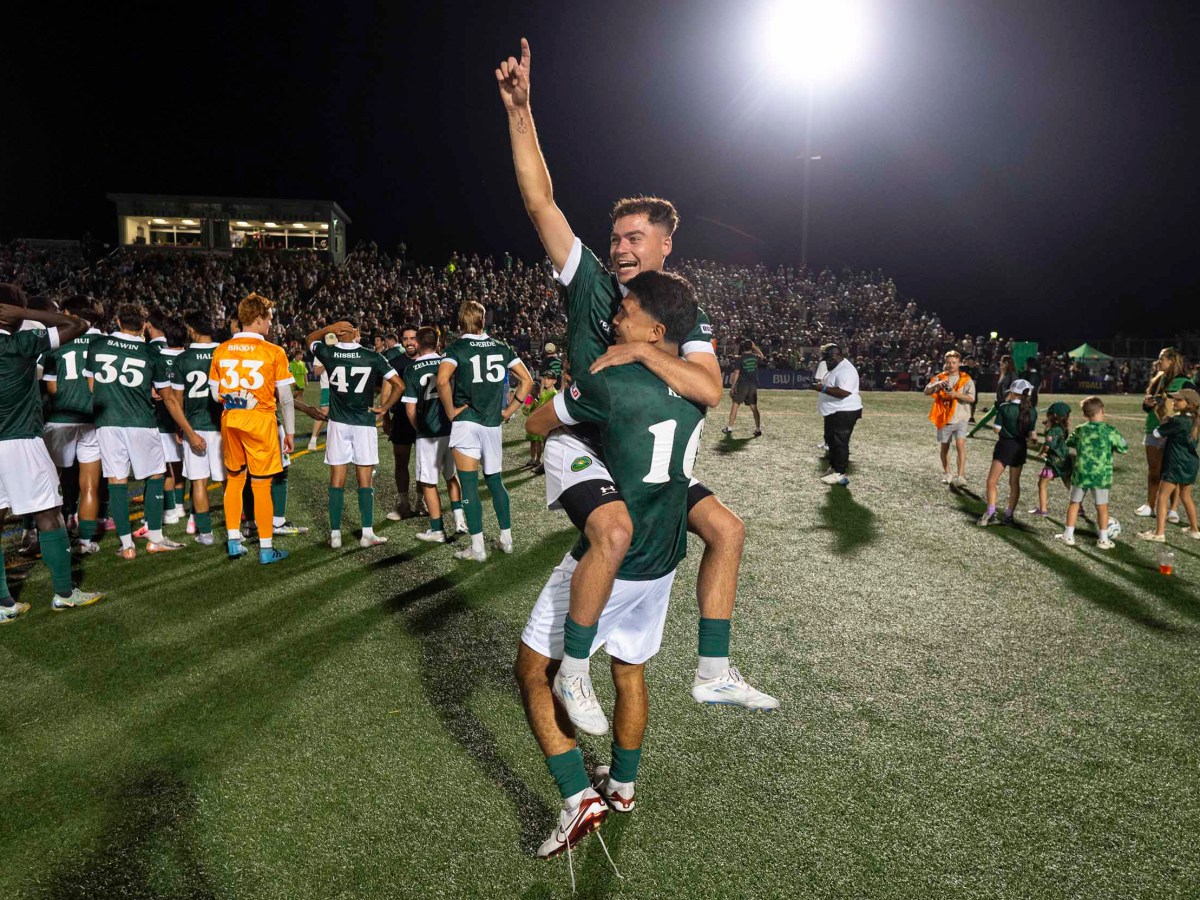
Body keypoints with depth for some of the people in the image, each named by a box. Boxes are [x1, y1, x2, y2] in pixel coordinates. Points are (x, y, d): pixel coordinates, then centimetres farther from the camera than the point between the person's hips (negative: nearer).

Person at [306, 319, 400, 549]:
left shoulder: (328, 354, -2)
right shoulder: (372, 357, -5)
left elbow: (310, 339, 21)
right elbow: (397, 384, -7)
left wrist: (329, 328, 5)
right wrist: (384, 408, 3)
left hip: (338, 424, 1)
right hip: (364, 424, -1)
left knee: (337, 480, 7)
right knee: (365, 481, 4)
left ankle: (335, 534, 10)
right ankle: (367, 534, 6)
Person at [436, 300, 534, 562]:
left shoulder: (456, 348, -4)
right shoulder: (501, 348, 9)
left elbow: (442, 380, -22)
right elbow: (527, 381, 7)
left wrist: (451, 411, -9)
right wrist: (509, 410, 10)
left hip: (465, 423, -4)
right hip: (493, 423, 4)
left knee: (469, 485, -1)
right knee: (495, 481, 18)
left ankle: (477, 548, 1)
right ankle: (506, 539, 23)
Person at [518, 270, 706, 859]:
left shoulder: (609, 381, -21)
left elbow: (536, 424, -6)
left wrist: (574, 395, 13)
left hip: (606, 563, -7)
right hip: (660, 565, 7)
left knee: (534, 670, 9)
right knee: (630, 673, 24)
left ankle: (579, 798, 9)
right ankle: (623, 785, 41)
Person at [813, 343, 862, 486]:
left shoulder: (845, 370, -22)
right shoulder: (834, 368, 14)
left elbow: (843, 392, -32)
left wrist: (823, 388, -32)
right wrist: (821, 384, 10)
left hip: (844, 413, -11)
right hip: (833, 412, 11)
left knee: (840, 443, -6)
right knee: (831, 440, 19)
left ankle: (840, 474, 0)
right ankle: (834, 467, 31)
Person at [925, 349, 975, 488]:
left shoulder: (966, 379, 2)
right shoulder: (940, 378, 6)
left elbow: (971, 398, -9)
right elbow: (926, 392, -6)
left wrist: (956, 394, -24)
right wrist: (937, 385, -25)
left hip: (960, 418, -2)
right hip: (944, 418, 2)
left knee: (960, 445, -17)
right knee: (944, 447, 13)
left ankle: (960, 476, -19)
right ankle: (946, 474, 30)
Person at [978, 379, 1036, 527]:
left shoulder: (1005, 408, -12)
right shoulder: (1032, 412, 0)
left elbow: (996, 429, -9)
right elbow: (1031, 434, 2)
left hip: (1005, 445, -5)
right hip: (1020, 448, 5)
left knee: (991, 481, -3)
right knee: (1014, 483, 14)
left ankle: (991, 513, -14)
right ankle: (1009, 516, 17)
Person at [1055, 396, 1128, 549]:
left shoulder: (1080, 430, -1)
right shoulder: (1109, 430, -8)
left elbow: (1069, 445, 13)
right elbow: (1123, 448, 0)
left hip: (1081, 473, 2)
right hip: (1101, 475, -1)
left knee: (1074, 503, 13)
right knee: (1102, 506, 8)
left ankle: (1068, 535, 16)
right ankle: (1103, 539, 14)